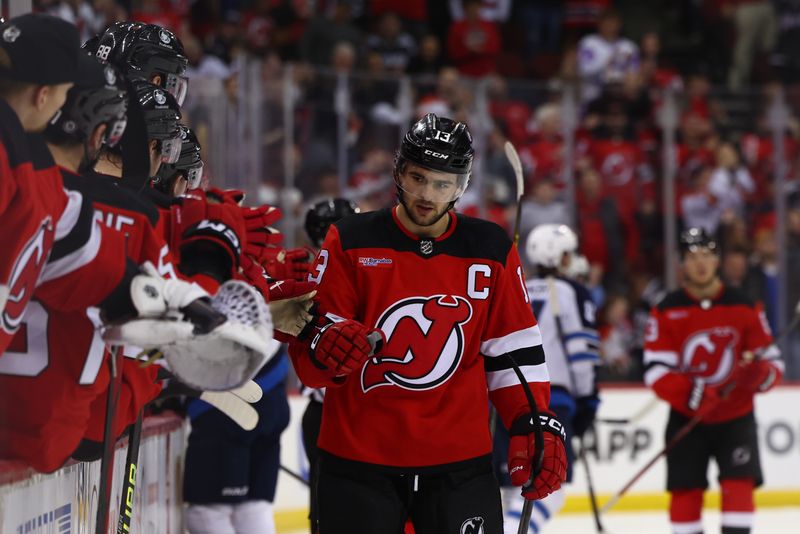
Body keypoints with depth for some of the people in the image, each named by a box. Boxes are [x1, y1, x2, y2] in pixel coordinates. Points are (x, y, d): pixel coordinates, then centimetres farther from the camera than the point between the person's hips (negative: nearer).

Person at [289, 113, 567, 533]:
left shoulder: (490, 251, 6)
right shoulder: (351, 243, -1)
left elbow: (513, 350, 9)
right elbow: (306, 349, -3)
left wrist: (535, 425, -3)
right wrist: (324, 349, -25)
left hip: (458, 462, 1)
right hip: (358, 461, -1)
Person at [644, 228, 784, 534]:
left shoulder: (744, 308, -2)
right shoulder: (667, 312, -6)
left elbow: (772, 362, 1)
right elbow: (656, 371, -12)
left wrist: (759, 373, -24)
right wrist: (689, 394, -29)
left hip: (735, 417, 0)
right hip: (686, 418, 0)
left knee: (739, 485, -13)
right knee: (685, 490, 2)